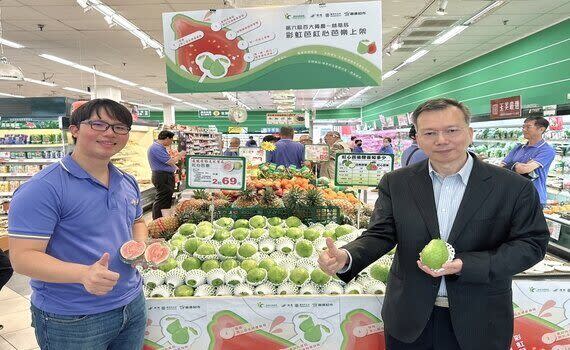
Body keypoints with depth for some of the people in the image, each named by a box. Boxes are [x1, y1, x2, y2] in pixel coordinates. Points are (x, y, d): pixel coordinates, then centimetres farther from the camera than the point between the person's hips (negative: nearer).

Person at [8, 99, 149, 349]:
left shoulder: (128, 183, 5)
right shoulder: (42, 188, -17)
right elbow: (22, 257, -19)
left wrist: (140, 245, -3)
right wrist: (84, 273, -35)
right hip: (70, 321, -6)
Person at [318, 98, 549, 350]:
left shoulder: (515, 187, -8)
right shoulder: (396, 183, -4)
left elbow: (532, 243, -7)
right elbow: (380, 234, -7)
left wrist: (464, 265, -21)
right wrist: (346, 258, -29)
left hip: (479, 321, -1)